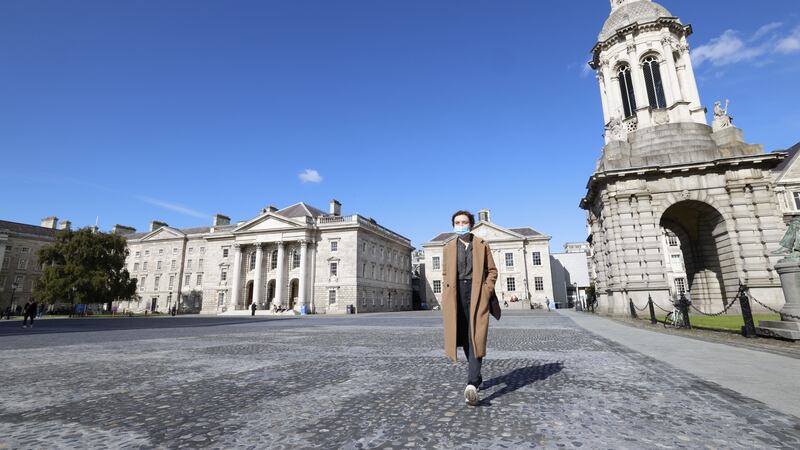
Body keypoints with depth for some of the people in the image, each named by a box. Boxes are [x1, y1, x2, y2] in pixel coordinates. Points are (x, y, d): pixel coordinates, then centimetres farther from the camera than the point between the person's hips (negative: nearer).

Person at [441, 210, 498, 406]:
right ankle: (476, 377, 26)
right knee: (463, 337, 7)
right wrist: (447, 295, 4)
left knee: (475, 337, -13)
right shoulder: (448, 247, 15)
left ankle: (472, 384, -19)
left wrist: (487, 291, -3)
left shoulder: (482, 245, 10)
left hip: (477, 293, -2)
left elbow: (492, 270, 10)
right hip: (456, 294, 3)